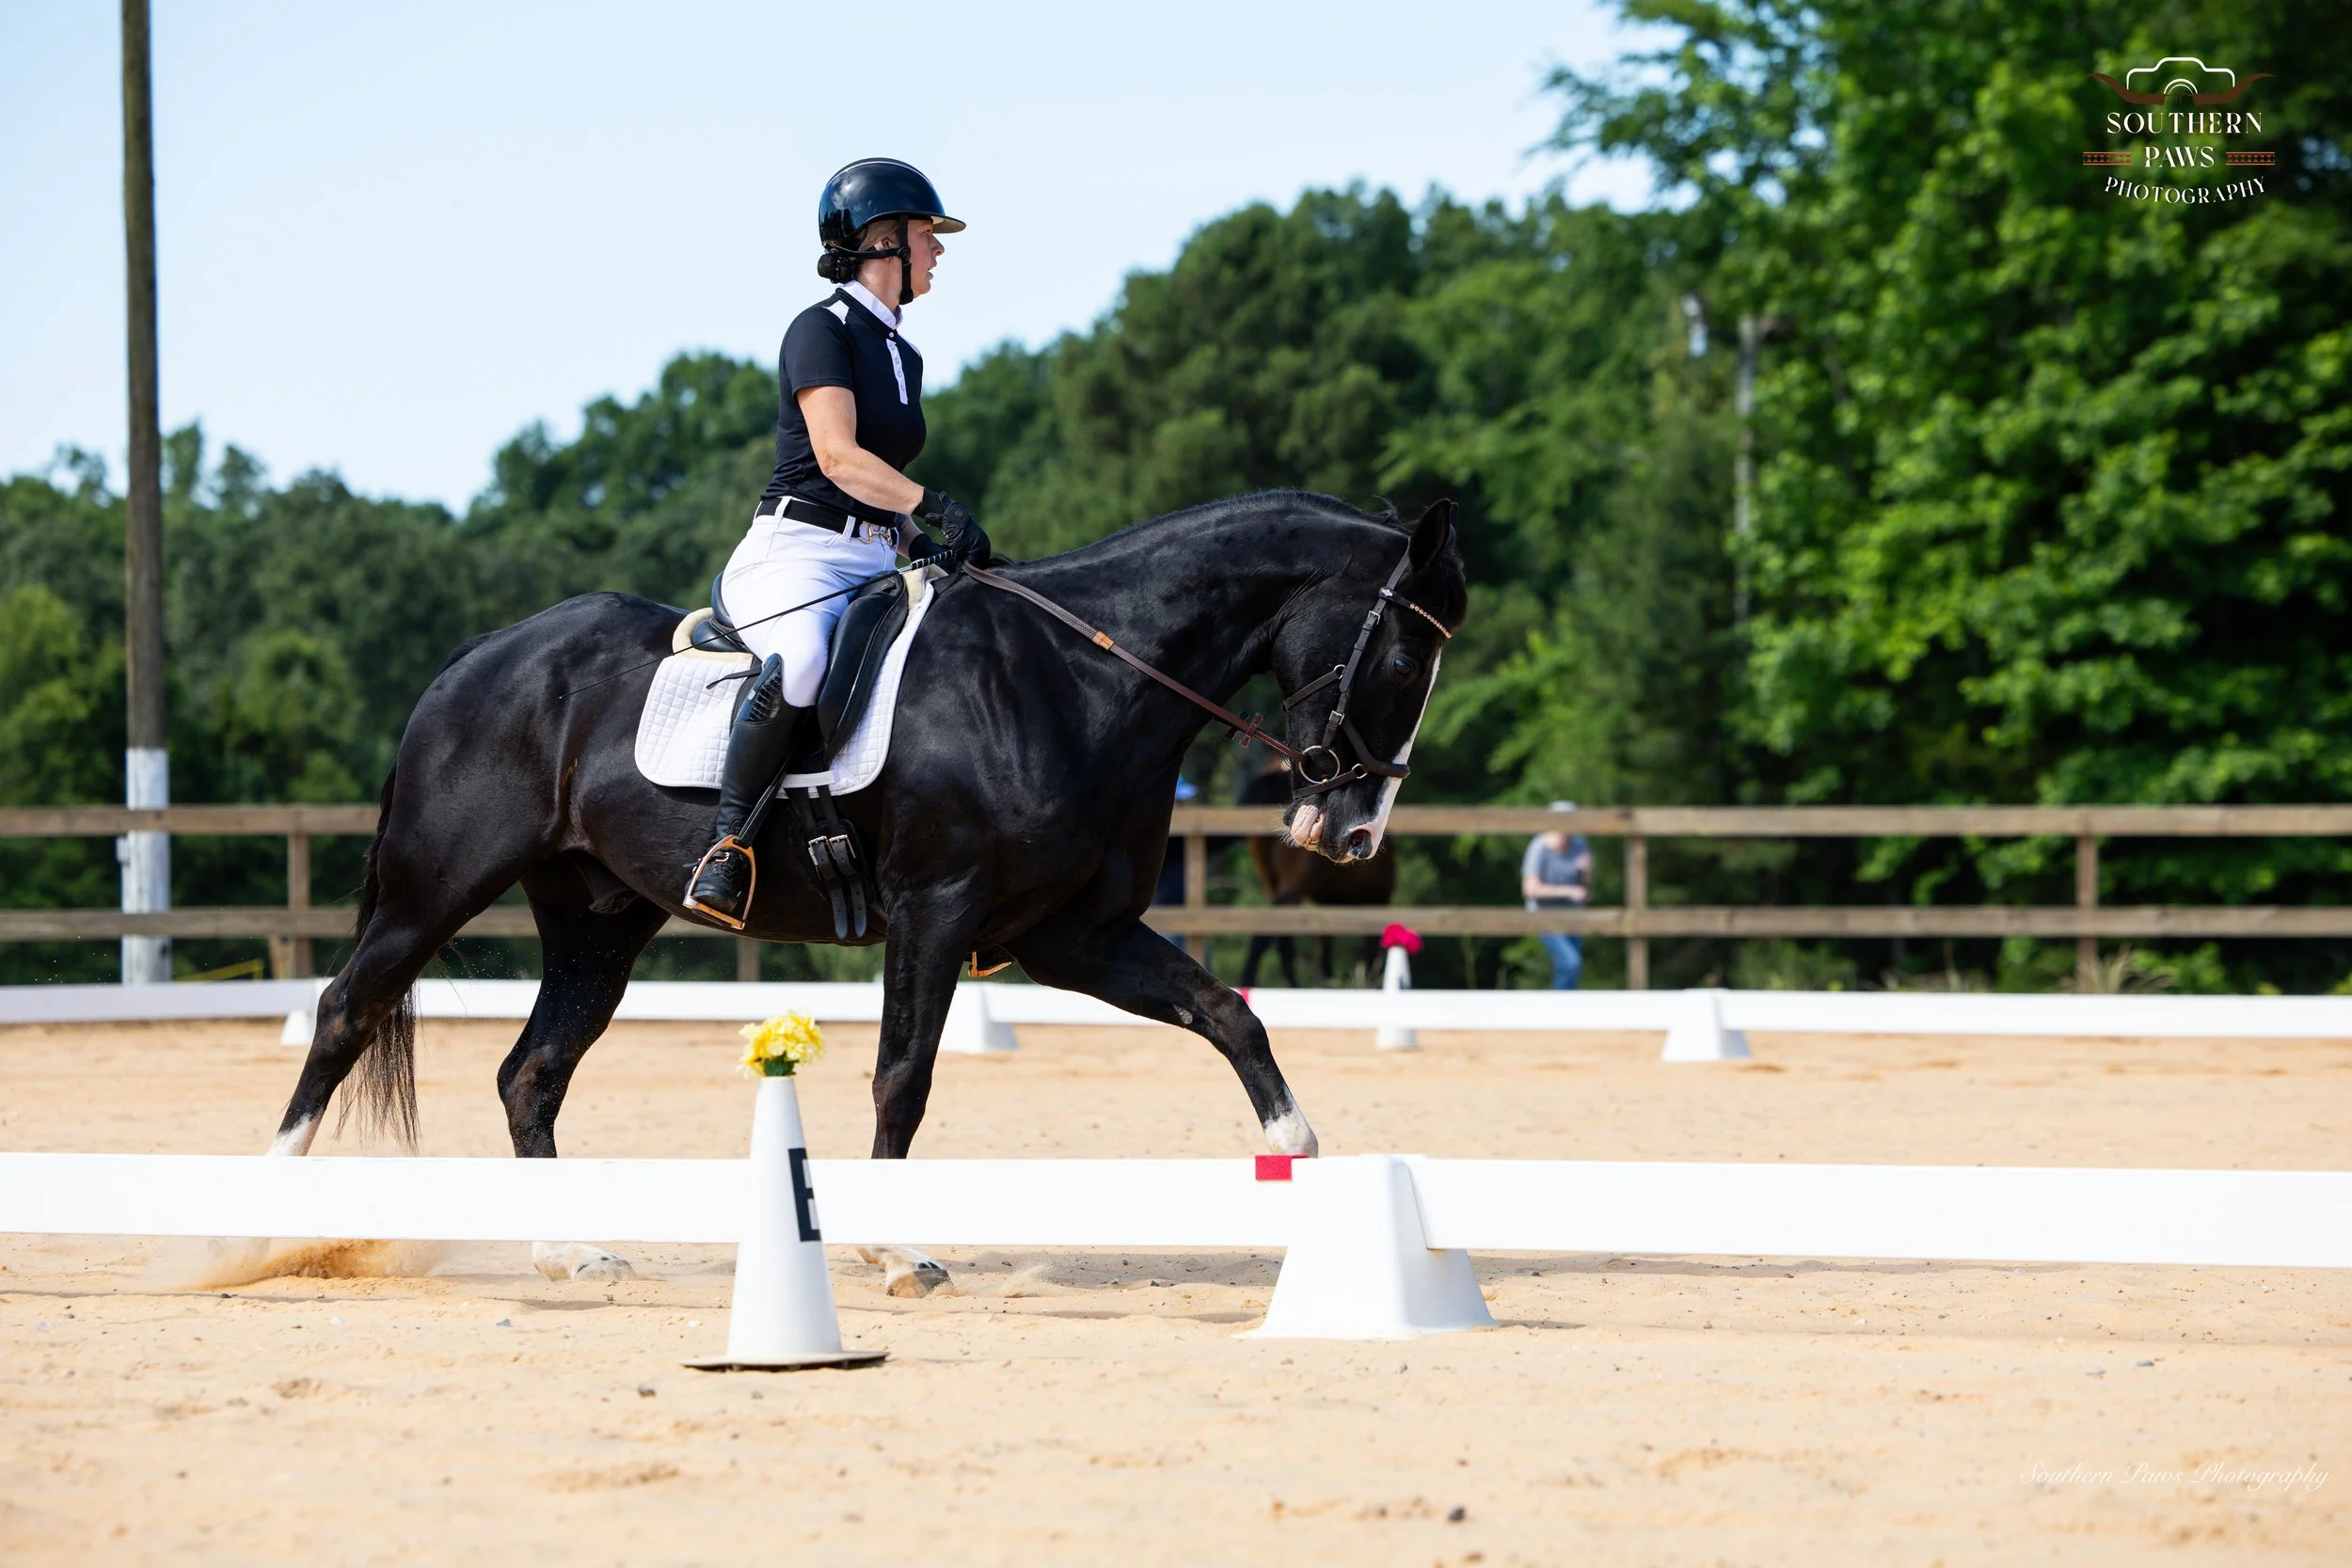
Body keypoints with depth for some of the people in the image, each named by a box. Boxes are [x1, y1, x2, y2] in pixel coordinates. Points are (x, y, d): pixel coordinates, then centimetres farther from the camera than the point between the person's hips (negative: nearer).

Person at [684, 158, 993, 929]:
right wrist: (936, 506, -27)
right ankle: (727, 843, -31)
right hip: (797, 550, -9)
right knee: (800, 660, -40)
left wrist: (921, 544, 9)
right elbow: (837, 456, -17)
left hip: (876, 566, 9)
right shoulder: (822, 329, -4)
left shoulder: (904, 356, 21)